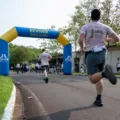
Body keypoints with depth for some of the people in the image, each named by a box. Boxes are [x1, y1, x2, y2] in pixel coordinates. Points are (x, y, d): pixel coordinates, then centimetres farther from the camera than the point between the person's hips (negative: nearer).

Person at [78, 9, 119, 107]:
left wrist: (82, 48, 8)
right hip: (102, 54, 3)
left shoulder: (85, 27, 2)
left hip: (91, 55, -3)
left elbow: (80, 40, -14)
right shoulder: (105, 27, 8)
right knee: (98, 77, 17)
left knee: (93, 79, -3)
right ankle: (98, 100, 8)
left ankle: (104, 73, -36)